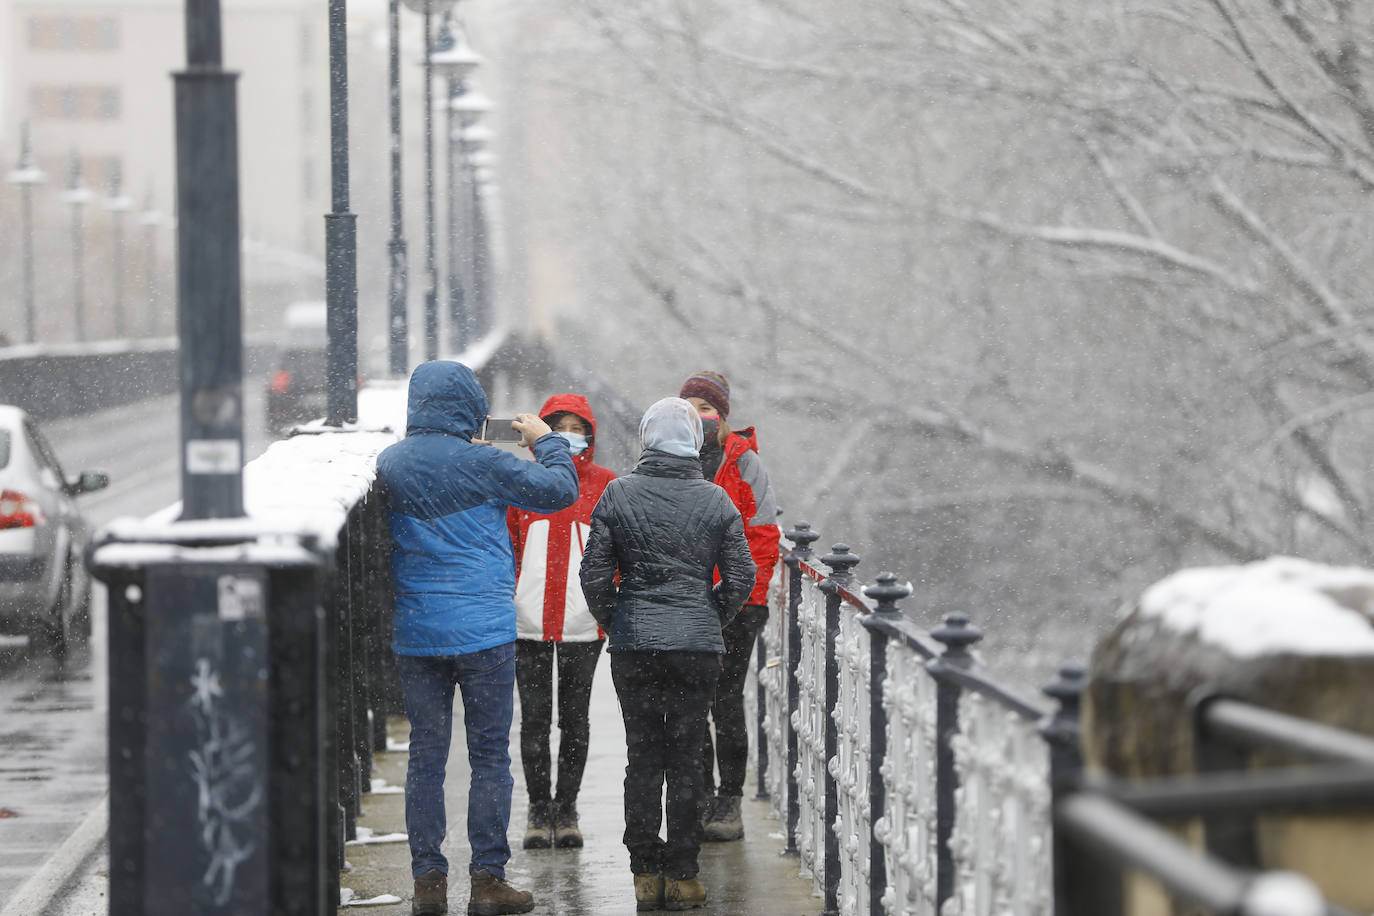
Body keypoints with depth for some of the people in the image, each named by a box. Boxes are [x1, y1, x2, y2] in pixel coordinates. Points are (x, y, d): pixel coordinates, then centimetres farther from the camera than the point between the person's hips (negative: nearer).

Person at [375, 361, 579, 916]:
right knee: (489, 756, 3)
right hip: (483, 633, -4)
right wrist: (546, 442, 12)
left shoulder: (391, 463, 3)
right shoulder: (480, 465, -11)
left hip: (414, 635, 4)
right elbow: (558, 490, -5)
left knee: (426, 756, 9)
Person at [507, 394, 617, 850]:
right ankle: (539, 809, 12)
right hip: (529, 623, 0)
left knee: (575, 718, 6)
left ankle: (566, 808, 15)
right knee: (534, 718, 3)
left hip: (582, 624, 0)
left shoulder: (605, 485, 4)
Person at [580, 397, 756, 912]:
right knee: (686, 757, 5)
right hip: (698, 647, 0)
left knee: (642, 754, 8)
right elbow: (740, 579, 1)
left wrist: (609, 619, 14)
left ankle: (646, 874, 8)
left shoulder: (618, 495, -2)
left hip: (633, 645, 0)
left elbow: (594, 574, -3)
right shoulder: (717, 502, 0)